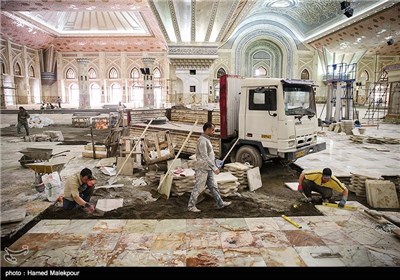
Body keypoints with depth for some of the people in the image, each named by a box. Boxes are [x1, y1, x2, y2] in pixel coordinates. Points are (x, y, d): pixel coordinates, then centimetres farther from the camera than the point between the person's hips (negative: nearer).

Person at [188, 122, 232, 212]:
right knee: (198, 188, 1)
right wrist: (214, 168, -24)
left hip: (208, 169, 10)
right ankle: (191, 206, 14)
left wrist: (213, 167, 20)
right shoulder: (202, 141, -20)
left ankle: (220, 203, 23)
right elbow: (205, 157, -26)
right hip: (202, 169, -9)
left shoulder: (207, 139, 12)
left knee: (213, 187, 15)